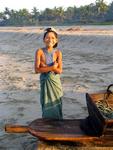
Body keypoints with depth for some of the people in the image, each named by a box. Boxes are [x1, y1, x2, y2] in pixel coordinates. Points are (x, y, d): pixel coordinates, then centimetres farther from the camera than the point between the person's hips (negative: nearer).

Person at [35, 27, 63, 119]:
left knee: (56, 104, 9)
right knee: (46, 104, 8)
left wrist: (45, 67, -20)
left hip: (55, 81, 1)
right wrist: (52, 67, -22)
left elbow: (60, 71, -13)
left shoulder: (58, 53, -6)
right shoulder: (39, 52, -10)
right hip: (44, 81, -1)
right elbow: (37, 70, -16)